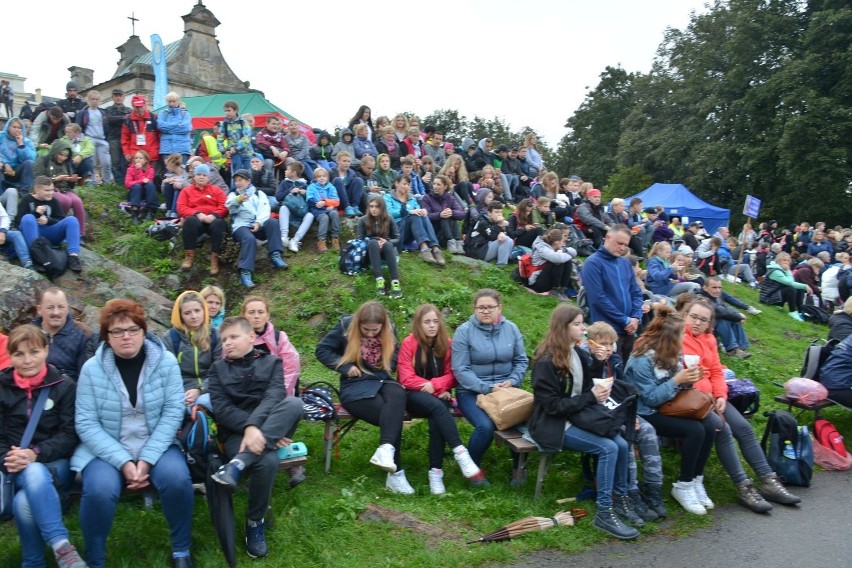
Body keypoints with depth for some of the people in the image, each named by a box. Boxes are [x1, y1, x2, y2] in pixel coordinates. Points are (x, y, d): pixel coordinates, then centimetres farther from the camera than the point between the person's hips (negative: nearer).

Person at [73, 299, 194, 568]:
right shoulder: (92, 368, -5)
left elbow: (173, 412, -10)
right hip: (107, 450, 0)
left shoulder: (166, 362, -5)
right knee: (99, 490, -29)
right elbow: (86, 423, -9)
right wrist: (123, 462, -20)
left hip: (156, 445, 0)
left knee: (176, 478, -28)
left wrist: (146, 459, -20)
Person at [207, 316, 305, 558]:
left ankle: (238, 464, -32)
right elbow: (221, 409, -4)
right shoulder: (218, 369, 10)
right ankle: (255, 523, -10)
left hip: (271, 426, 1)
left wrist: (255, 427, -28)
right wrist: (248, 428, -21)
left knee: (294, 403, -32)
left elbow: (273, 398, -9)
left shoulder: (271, 362, 9)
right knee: (267, 461, -35)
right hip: (235, 432, -1)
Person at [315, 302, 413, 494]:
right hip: (355, 387, -3)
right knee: (392, 416, -29)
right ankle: (395, 474, -28)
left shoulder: (390, 330, 2)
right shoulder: (346, 326, -6)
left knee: (398, 394, -36)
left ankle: (385, 449, -49)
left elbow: (395, 360, 13)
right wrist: (346, 367, -14)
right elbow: (322, 350, -3)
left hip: (382, 382, 3)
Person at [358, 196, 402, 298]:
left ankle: (395, 281, -51)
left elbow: (398, 239, -3)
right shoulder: (363, 220, -4)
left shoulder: (389, 219, -3)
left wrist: (387, 242, -25)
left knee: (388, 244, -36)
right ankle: (379, 279, -49)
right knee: (373, 243, -35)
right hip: (371, 251, 0)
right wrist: (375, 243, -24)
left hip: (387, 249, 0)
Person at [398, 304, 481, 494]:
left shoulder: (447, 343, 1)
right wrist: (431, 387, -16)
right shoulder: (409, 343, -7)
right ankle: (460, 453, -40)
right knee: (437, 407, -35)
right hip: (414, 395, -2)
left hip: (438, 394, 3)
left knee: (436, 422, -30)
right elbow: (406, 378, -8)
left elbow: (451, 374, 2)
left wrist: (436, 385, -17)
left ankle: (436, 472, -25)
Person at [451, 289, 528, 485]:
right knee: (485, 426, -29)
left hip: (505, 388, 3)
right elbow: (460, 370, -10)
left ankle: (519, 466, 5)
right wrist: (486, 388, -19)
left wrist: (512, 381, -9)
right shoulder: (464, 331, -7)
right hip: (472, 391, -3)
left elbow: (521, 361, 10)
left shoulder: (511, 329, 5)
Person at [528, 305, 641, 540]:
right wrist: (590, 397, -21)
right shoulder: (546, 361, -17)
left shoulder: (579, 353, 8)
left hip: (578, 416, 8)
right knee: (608, 448, -23)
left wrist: (600, 393, -6)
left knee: (622, 444, -13)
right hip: (554, 424, -8)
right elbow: (552, 405, -19)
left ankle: (620, 500, 5)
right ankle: (604, 513, -14)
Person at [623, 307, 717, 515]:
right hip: (647, 413, -8)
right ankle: (683, 486, -7)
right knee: (695, 430, -24)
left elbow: (674, 387, 9)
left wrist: (689, 379, -12)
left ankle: (696, 480, 2)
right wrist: (677, 380, -28)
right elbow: (651, 398, -23)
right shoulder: (642, 360, -23)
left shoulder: (670, 354, 2)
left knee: (709, 427, -14)